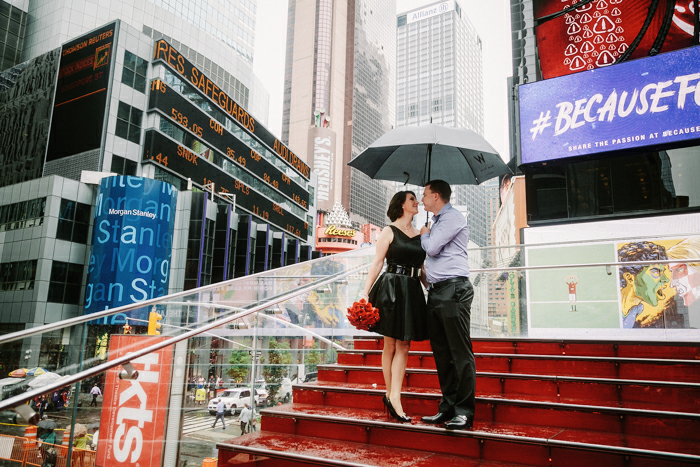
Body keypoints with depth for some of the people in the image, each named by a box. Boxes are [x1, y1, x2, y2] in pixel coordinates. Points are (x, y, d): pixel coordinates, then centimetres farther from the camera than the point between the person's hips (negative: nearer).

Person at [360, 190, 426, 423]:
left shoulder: (420, 234, 16)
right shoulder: (389, 231, 2)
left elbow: (422, 267, 18)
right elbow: (377, 263, -3)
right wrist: (365, 292, -10)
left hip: (412, 291, 5)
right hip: (391, 288, -5)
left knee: (403, 345, -1)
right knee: (390, 344, 1)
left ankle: (394, 398, -1)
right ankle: (390, 394, 11)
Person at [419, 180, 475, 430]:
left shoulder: (453, 217, -4)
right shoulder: (437, 221, 24)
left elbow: (432, 248, -12)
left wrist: (424, 235, 5)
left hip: (453, 290, -9)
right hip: (436, 292, 10)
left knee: (460, 353, -6)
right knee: (442, 353, 9)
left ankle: (464, 412, -2)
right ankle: (447, 408, 15)